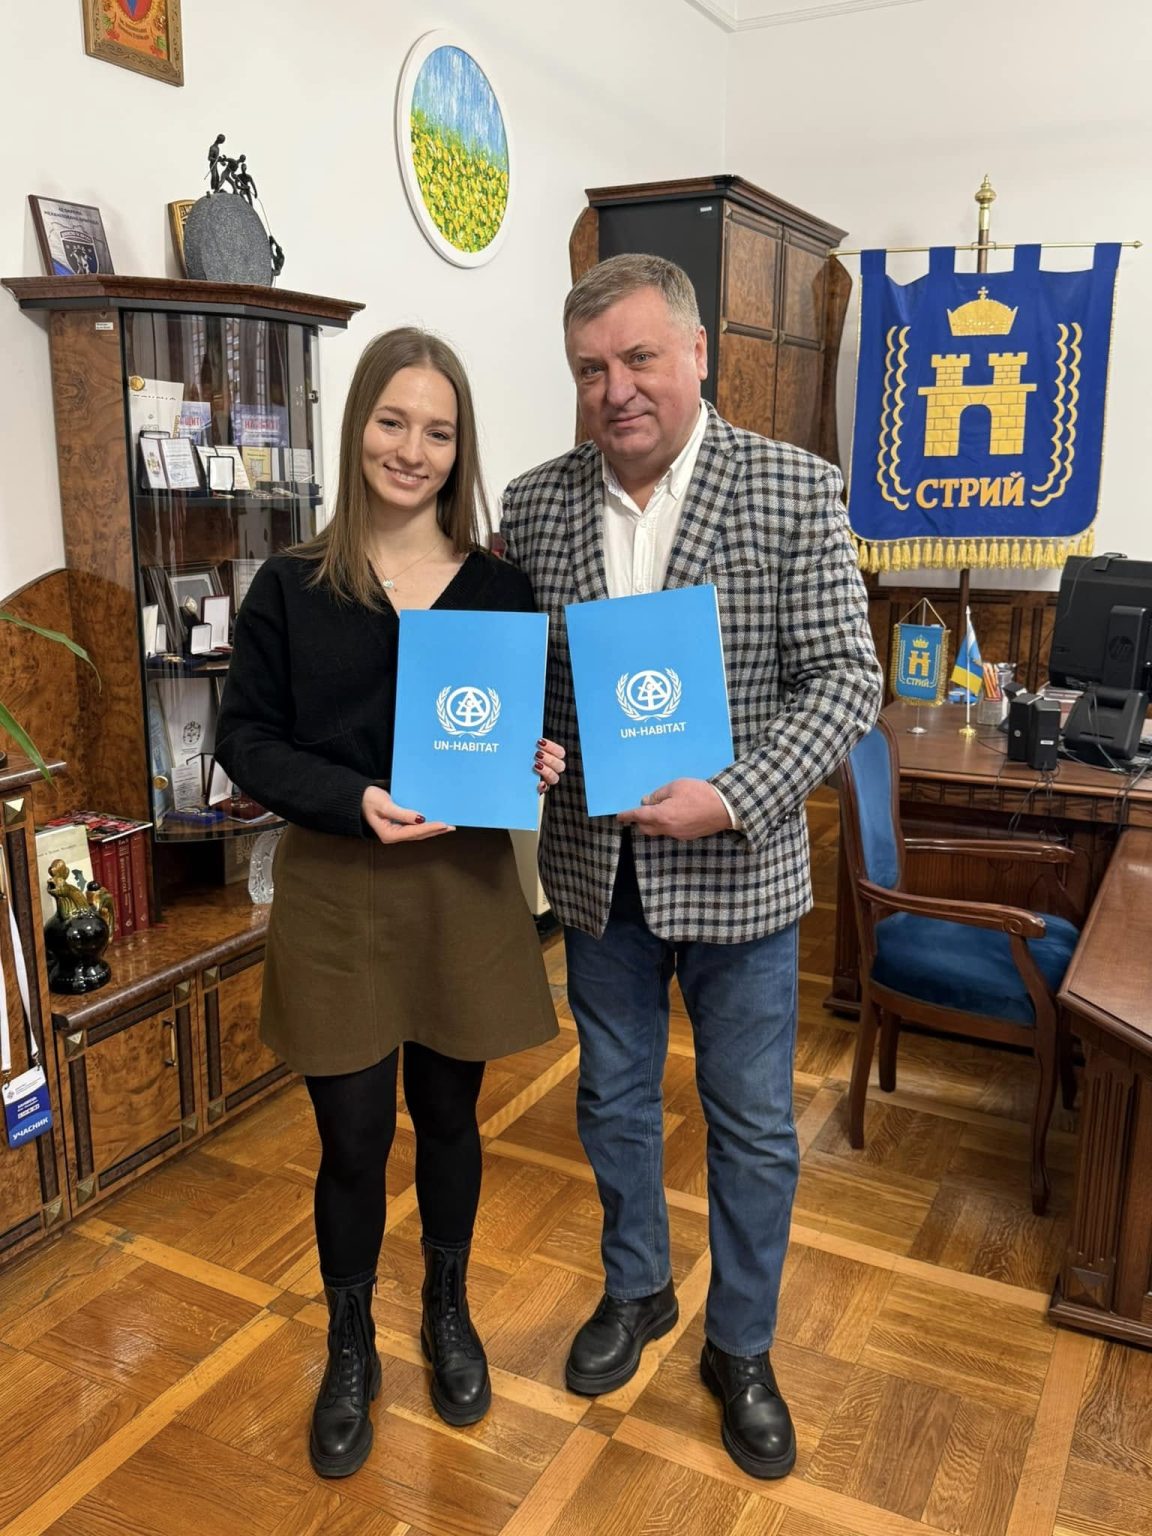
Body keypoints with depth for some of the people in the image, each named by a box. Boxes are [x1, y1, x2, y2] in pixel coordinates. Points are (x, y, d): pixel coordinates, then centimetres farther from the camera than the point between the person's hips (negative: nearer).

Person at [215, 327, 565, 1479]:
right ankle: (349, 1352, 35)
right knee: (352, 1138, 8)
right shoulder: (291, 586, -3)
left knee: (447, 1116, 17)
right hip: (336, 892, -1)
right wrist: (352, 798, -19)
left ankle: (448, 1315, 43)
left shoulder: (500, 586, 1)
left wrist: (538, 764, -13)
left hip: (464, 883, 2)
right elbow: (244, 739, -3)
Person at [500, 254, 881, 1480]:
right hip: (597, 867, 3)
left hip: (735, 868, -3)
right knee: (613, 1100, 21)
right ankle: (635, 1291, 48)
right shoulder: (534, 503, -1)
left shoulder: (793, 492, -11)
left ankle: (740, 1348, 38)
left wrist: (733, 800, -24)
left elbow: (845, 678, -12)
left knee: (752, 1127, 13)